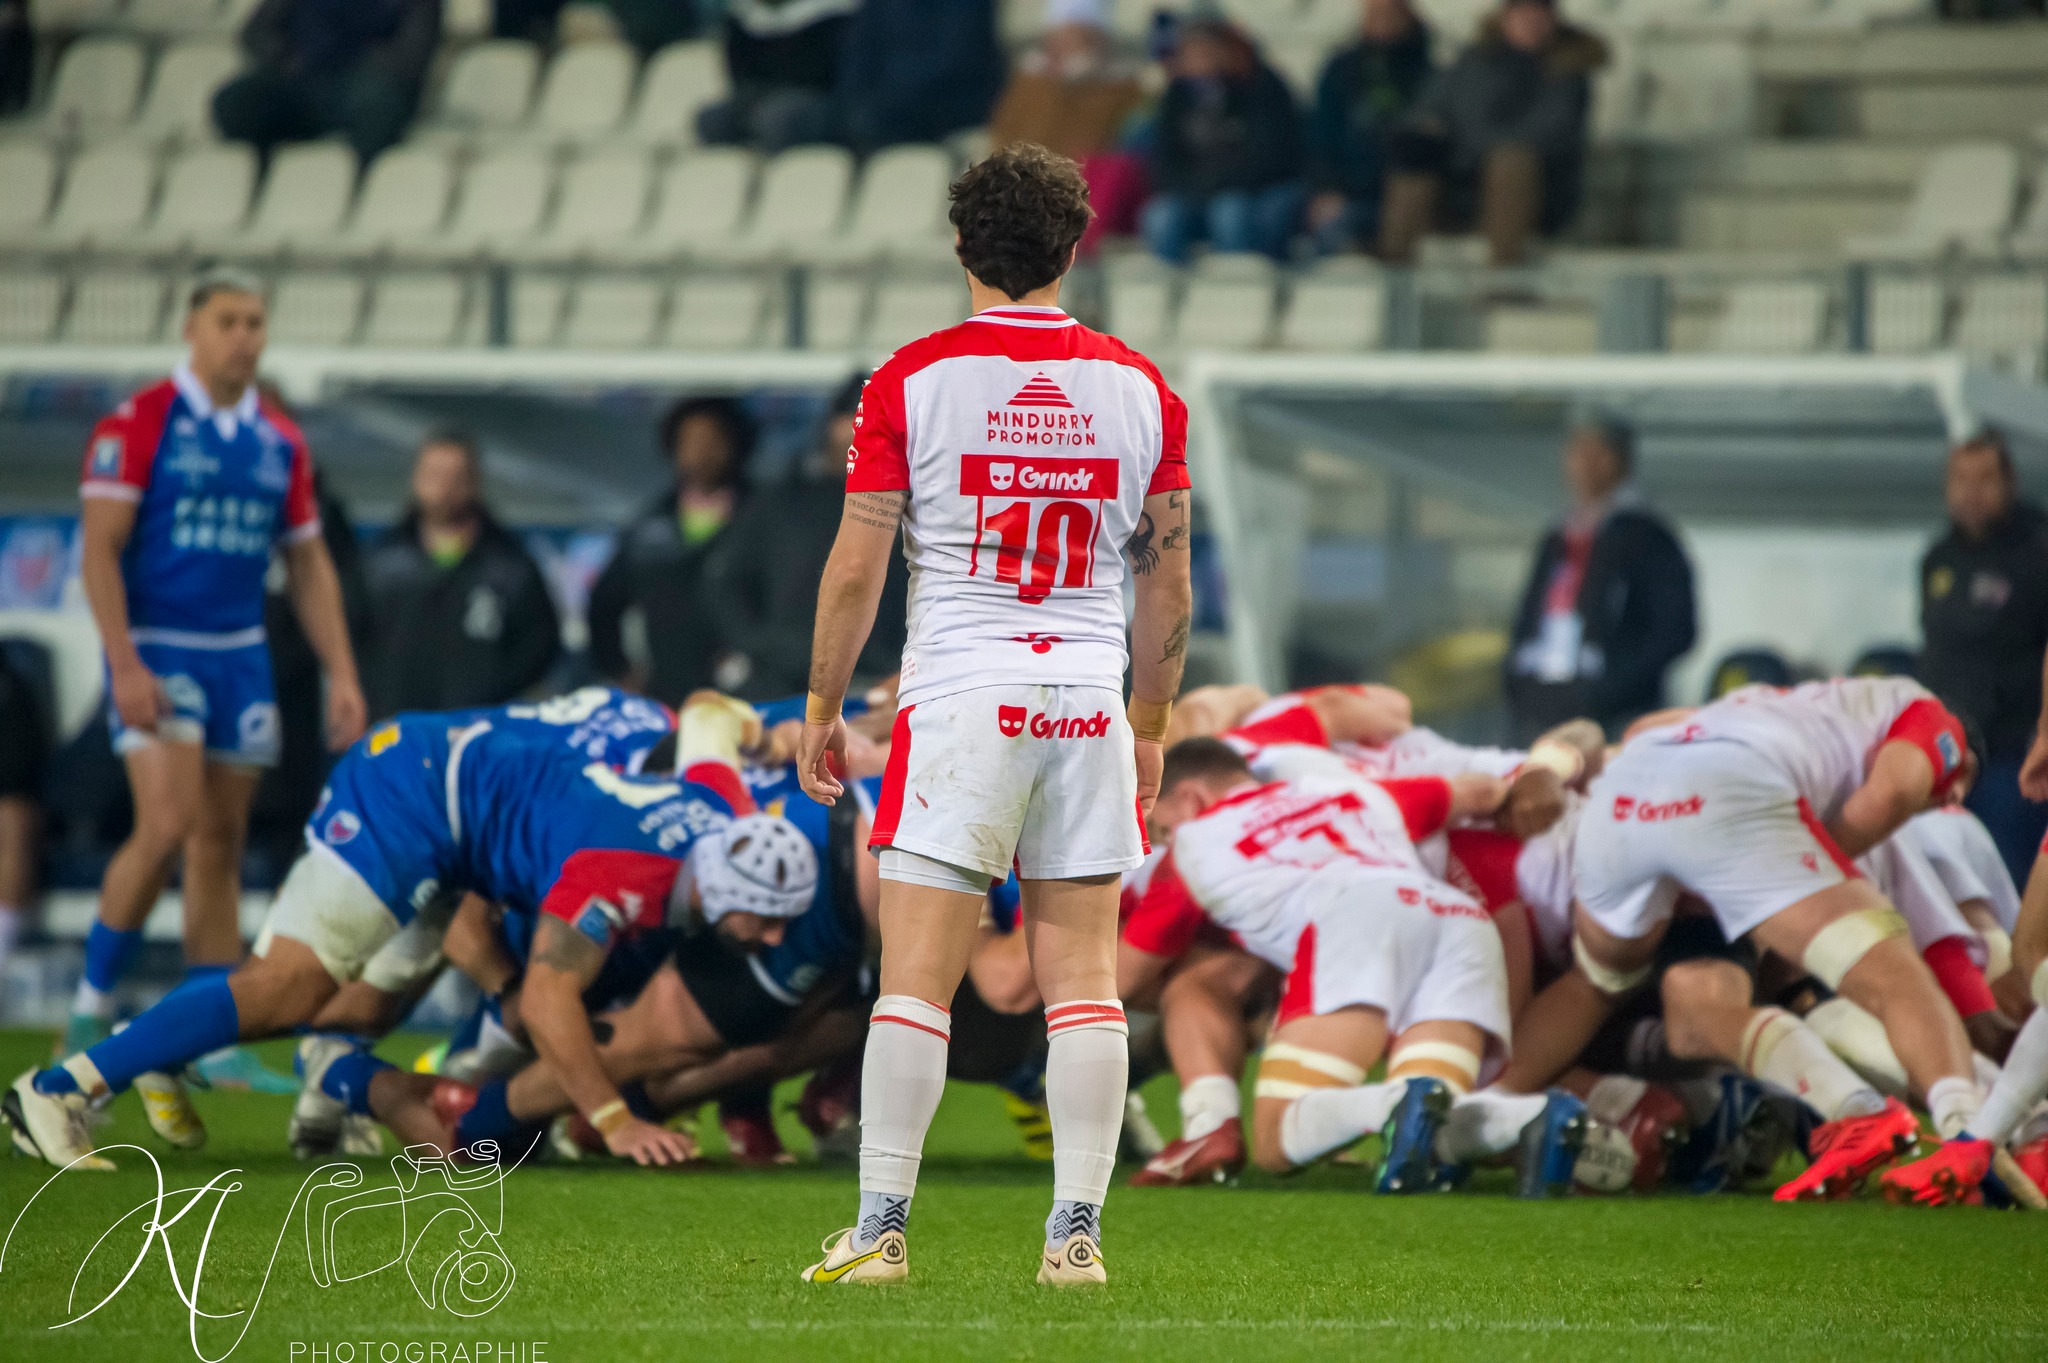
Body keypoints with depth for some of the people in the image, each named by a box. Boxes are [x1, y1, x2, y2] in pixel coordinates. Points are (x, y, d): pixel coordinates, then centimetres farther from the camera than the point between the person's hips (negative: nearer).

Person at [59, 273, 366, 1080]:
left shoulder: (281, 443, 10)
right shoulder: (138, 425, -7)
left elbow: (308, 566, 17)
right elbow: (99, 548, -11)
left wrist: (341, 674, 9)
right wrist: (125, 665, -20)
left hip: (240, 655, 6)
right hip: (157, 652, -6)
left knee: (221, 844, 6)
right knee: (169, 823, -18)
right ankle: (90, 1012, -6)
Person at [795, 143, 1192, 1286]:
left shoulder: (914, 378, -3)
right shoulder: (1139, 388, 5)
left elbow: (856, 568, -2)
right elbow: (1168, 589, 9)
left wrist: (824, 708, 9)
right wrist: (1152, 724, 20)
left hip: (960, 699, -2)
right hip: (1091, 700, 3)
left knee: (916, 978, -2)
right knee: (1085, 979, 4)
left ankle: (881, 1228, -4)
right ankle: (1077, 1233, 1)